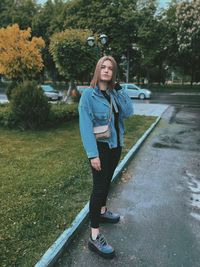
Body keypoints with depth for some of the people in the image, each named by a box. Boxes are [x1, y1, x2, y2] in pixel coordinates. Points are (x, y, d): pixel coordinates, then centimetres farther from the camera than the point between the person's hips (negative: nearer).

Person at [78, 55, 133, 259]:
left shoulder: (114, 93, 5)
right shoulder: (89, 94, -13)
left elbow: (128, 112, -7)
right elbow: (85, 126, -19)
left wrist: (119, 90, -12)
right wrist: (92, 154, -23)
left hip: (115, 145, 7)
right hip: (100, 147, -6)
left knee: (107, 181, 21)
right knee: (99, 186, -6)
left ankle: (102, 211, 44)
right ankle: (94, 237, 5)